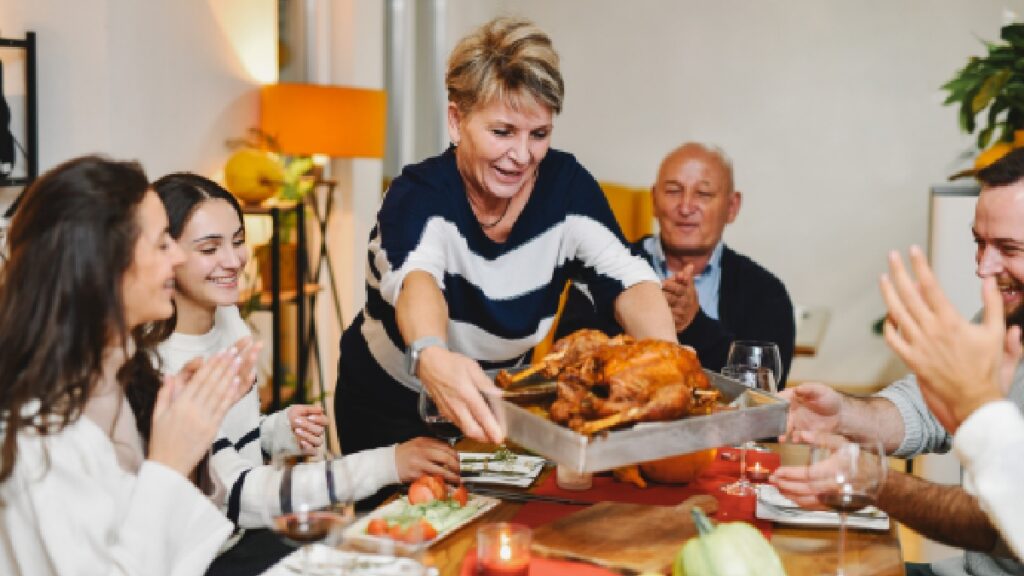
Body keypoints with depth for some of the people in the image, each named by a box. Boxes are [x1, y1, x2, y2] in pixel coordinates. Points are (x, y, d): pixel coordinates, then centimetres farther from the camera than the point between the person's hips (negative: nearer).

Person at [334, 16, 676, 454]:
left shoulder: (566, 186, -15)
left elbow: (627, 279, -25)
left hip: (500, 406, 4)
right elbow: (416, 279, -46)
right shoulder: (419, 195, -25)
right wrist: (431, 356, -68)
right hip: (391, 407, -3)